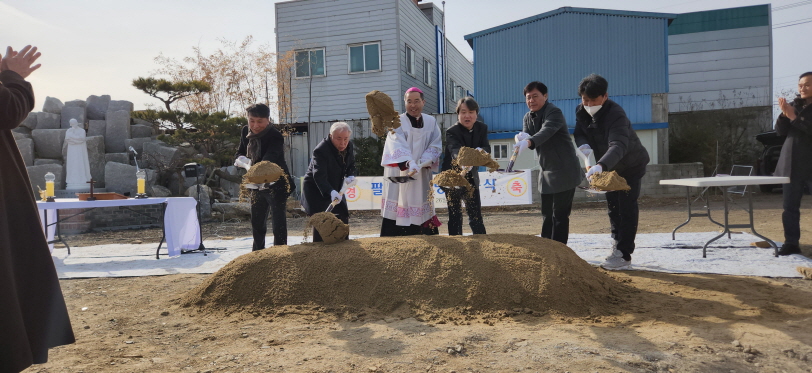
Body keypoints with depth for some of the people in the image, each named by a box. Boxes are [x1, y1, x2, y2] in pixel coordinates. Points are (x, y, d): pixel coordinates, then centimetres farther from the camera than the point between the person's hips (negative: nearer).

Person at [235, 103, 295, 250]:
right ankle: (258, 253, 33)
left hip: (276, 184, -7)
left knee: (278, 223, -5)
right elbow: (240, 152, 8)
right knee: (257, 222, 17)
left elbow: (269, 159, -36)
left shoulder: (276, 136, -21)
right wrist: (242, 158, -18)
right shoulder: (246, 131, -1)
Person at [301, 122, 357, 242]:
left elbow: (351, 165, 10)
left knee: (343, 218, 9)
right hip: (316, 191, -7)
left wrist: (350, 176, -13)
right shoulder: (321, 150, -27)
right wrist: (331, 192, -52)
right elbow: (319, 176, -37)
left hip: (335, 190, 7)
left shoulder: (349, 146, -4)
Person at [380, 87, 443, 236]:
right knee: (399, 210, -6)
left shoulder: (431, 122, 9)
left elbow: (435, 147, 2)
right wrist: (409, 164, -31)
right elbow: (398, 147, -14)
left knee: (421, 210, 2)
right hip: (399, 174, -3)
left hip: (422, 175, 3)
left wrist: (421, 163, -15)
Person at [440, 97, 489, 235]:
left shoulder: (482, 128, -1)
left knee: (476, 213, 10)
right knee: (455, 215, 0)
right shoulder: (451, 132, -17)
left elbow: (487, 148, -9)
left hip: (471, 177, 4)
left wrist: (480, 151, -33)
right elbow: (455, 150, -35)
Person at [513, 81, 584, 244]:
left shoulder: (554, 112, -14)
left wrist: (528, 141, -52)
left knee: (560, 215, -6)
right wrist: (522, 138, -26)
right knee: (547, 214, 13)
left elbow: (546, 132, -34)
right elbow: (528, 140, -1)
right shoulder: (528, 117, 10)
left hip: (564, 171, -8)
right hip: (546, 172, 8)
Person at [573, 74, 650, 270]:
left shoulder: (616, 114, -35)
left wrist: (601, 165, -66)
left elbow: (618, 146, -49)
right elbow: (579, 132, 1)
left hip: (631, 165, -7)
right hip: (609, 167, 8)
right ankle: (618, 249, 23)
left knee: (627, 209, -9)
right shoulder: (581, 111, -12)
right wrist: (583, 144, -24)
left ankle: (624, 256, -6)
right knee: (613, 208, 13)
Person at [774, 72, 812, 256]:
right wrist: (784, 114, -10)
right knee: (790, 207, 4)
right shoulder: (794, 105, 12)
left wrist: (794, 117, -18)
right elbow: (780, 131, 6)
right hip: (792, 164, 4)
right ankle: (791, 243, 9)